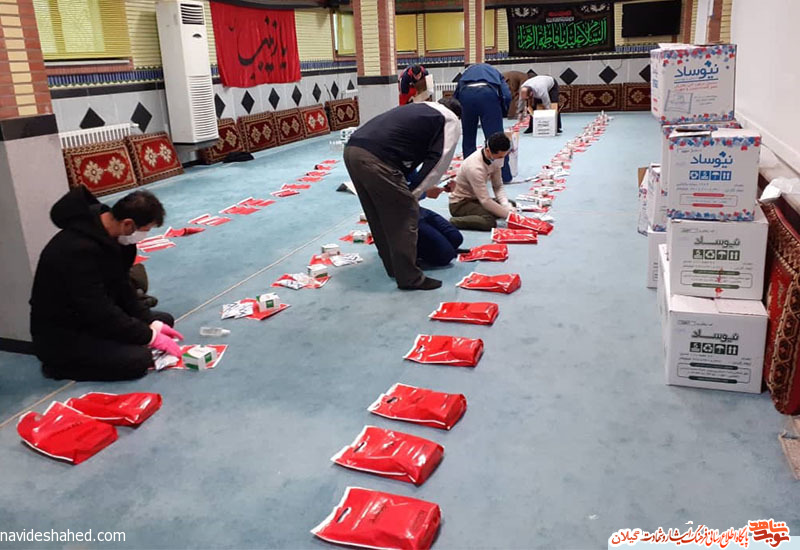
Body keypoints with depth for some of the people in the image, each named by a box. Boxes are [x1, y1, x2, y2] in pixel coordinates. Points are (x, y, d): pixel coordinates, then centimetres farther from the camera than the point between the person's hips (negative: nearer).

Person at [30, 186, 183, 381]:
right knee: (139, 360, -25)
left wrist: (151, 323, -4)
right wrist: (150, 337, -22)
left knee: (164, 321, 8)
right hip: (60, 336, -9)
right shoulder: (78, 249, -32)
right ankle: (61, 364, -4)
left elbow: (121, 287, 6)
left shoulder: (110, 234, -3)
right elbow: (98, 311, -30)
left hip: (93, 318, 9)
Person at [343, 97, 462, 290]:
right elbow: (438, 159, 3)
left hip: (351, 149, 9)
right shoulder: (451, 120, 13)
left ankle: (394, 267, 34)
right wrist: (416, 190, 12)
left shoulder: (419, 109, 34)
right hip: (376, 159, -8)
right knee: (405, 216, 3)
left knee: (378, 215, 20)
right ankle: (410, 278, 11)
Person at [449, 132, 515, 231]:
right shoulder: (475, 168, -32)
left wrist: (507, 207, -18)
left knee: (511, 204, -1)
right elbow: (485, 201, -32)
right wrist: (508, 214, -27)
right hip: (460, 203, -9)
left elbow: (498, 186, -2)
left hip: (475, 199, 9)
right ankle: (452, 222, -17)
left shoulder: (494, 159, -8)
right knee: (489, 222, -30)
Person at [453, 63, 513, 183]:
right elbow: (507, 95, 13)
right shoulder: (495, 73, 35)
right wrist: (501, 113, 25)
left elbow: (455, 94, 24)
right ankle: (504, 175, 3)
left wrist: (460, 113, 30)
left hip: (466, 93, 2)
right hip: (488, 92, -1)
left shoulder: (468, 71, 40)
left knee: (468, 137, 15)